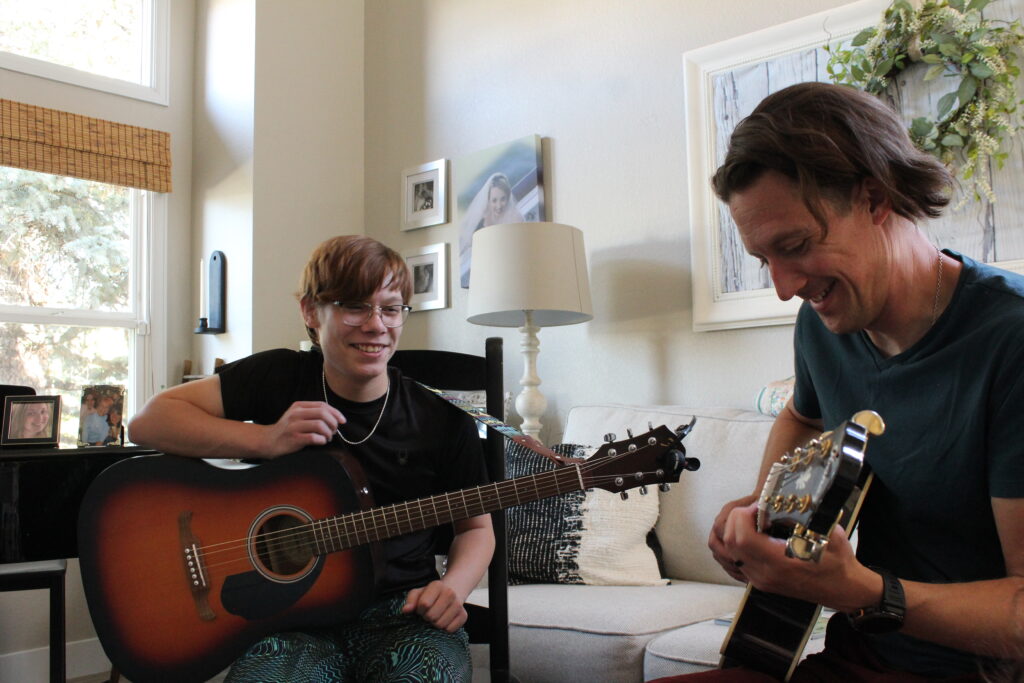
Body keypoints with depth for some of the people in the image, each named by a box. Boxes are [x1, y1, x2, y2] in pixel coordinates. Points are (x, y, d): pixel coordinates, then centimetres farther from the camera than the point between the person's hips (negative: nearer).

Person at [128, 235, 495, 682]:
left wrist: (454, 587, -12)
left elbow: (475, 527, 10)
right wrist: (264, 440, -19)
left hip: (403, 611, 1)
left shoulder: (445, 423, -3)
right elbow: (148, 422, -6)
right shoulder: (280, 377, -1)